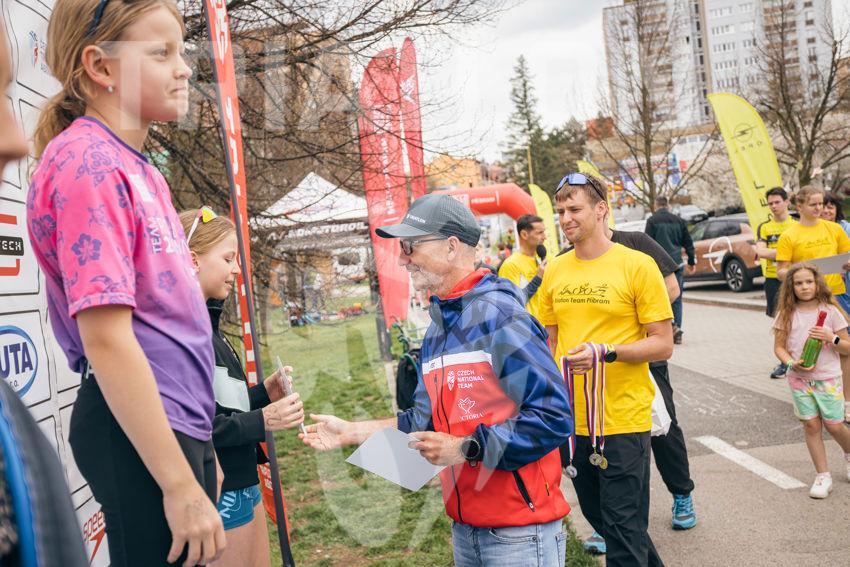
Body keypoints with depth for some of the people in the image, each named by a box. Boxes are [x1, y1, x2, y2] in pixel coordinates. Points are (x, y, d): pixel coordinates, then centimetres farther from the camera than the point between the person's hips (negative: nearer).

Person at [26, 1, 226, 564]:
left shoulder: (138, 168, 13)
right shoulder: (86, 163, -14)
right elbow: (106, 336, -21)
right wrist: (181, 483, -21)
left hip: (178, 424, 9)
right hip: (138, 435, -9)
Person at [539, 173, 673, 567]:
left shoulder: (637, 265, -9)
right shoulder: (554, 271, 5)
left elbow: (663, 345, -9)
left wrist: (605, 351, -22)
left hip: (623, 419, -5)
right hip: (572, 420, 6)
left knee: (623, 529, 2)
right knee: (597, 516, 21)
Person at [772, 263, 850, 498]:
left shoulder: (830, 311, -5)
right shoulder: (786, 314, -2)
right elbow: (779, 346, 2)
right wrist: (792, 363, -15)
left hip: (828, 378, -1)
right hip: (799, 379, 1)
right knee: (811, 425, 3)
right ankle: (823, 476, 14)